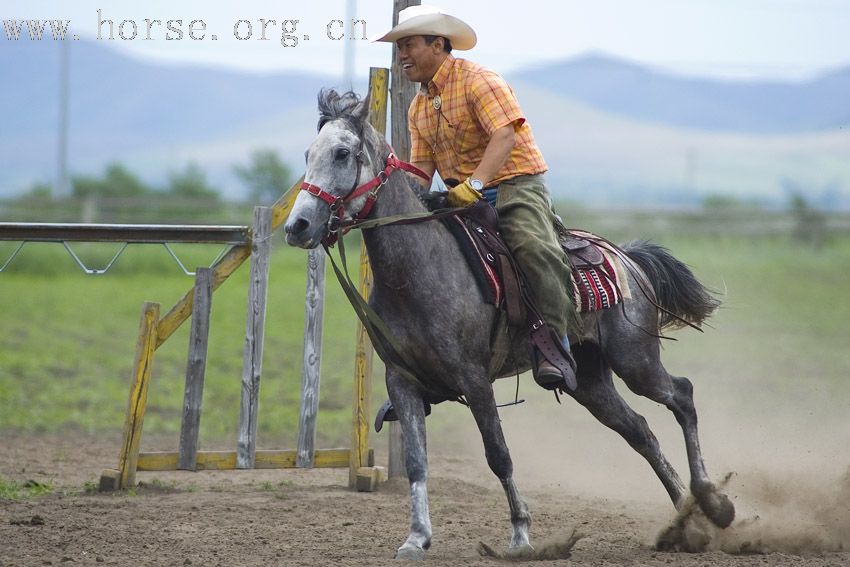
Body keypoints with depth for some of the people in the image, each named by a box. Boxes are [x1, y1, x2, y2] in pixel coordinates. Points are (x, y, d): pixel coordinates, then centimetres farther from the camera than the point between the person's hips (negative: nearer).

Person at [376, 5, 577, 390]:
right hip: (461, 197, 8)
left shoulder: (478, 81, -10)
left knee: (535, 249, -34)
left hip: (514, 184, -8)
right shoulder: (418, 107, 16)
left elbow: (504, 135, -23)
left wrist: (475, 184, -34)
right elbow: (422, 164, 14)